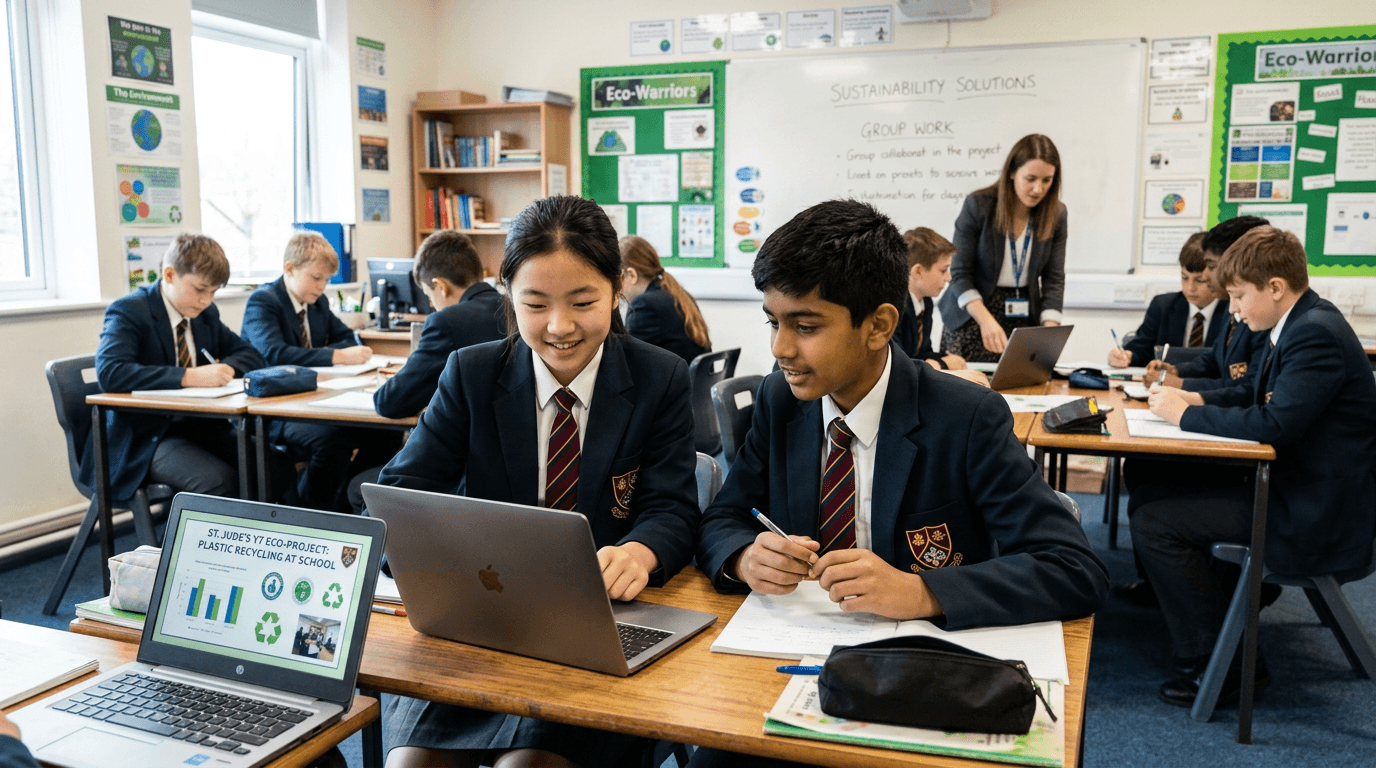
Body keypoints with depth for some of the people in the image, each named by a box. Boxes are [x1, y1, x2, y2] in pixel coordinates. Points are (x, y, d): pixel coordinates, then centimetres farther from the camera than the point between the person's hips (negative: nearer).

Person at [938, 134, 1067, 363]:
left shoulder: (1056, 214, -1)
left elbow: (1054, 279, 0)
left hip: (1025, 318, 3)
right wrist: (986, 320, -25)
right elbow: (960, 275, -11)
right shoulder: (978, 205, -11)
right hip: (972, 319, -2)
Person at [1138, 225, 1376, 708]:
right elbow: (1260, 394, 22)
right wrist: (1198, 399, 5)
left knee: (1153, 525, -16)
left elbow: (1274, 424, -29)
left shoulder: (1315, 334, -22)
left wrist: (1186, 415, -17)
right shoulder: (1303, 324, 10)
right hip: (1296, 488, 11)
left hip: (1315, 518, -11)